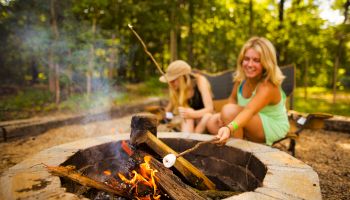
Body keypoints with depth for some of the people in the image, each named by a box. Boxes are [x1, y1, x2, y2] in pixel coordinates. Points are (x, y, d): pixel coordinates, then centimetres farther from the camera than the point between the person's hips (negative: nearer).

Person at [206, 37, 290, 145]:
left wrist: (229, 128, -65)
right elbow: (233, 98, 6)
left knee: (229, 110, -30)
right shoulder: (241, 77, -10)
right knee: (212, 122, -9)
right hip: (254, 125, 7)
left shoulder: (268, 87, -30)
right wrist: (225, 116, -15)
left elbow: (249, 111, -47)